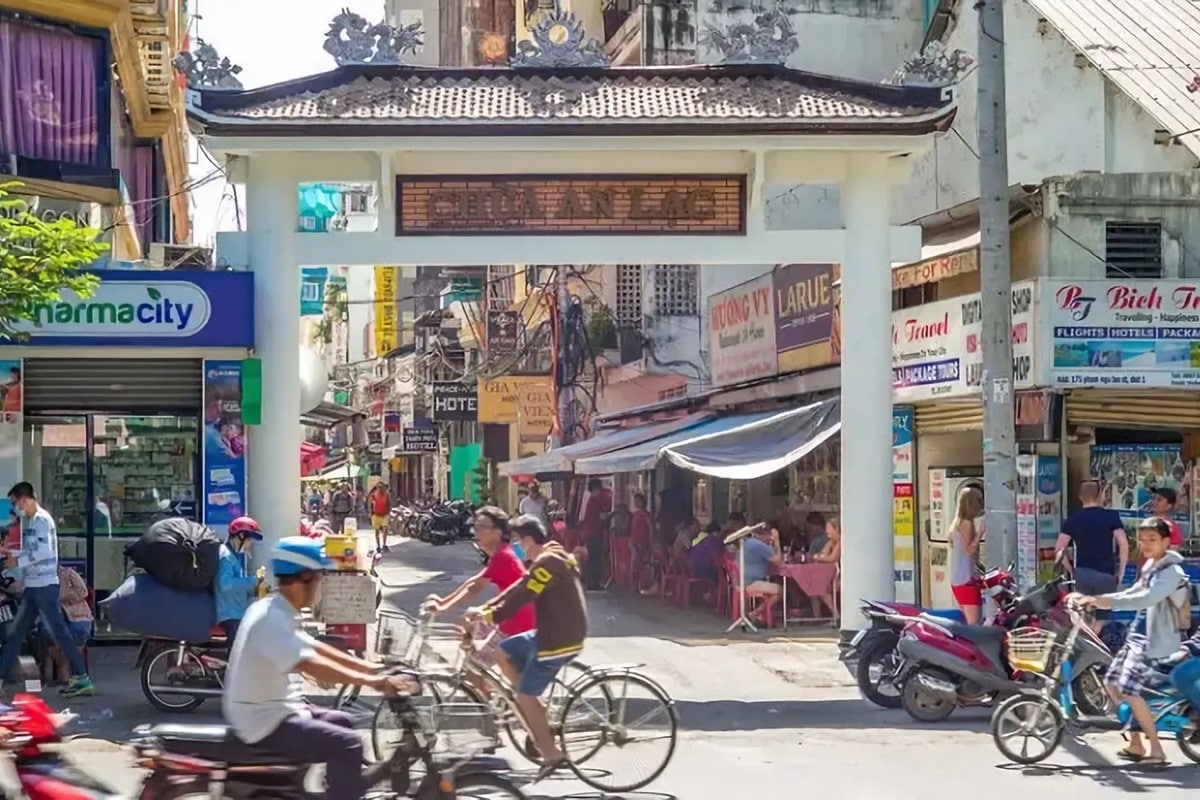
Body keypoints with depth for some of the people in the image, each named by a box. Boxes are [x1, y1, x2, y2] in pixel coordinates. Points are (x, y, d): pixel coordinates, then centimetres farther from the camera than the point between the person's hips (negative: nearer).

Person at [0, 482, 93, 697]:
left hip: (44, 586, -10)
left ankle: (82, 678, -9)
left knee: (59, 633, -10)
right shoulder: (32, 521, 17)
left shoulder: (42, 519, -12)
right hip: (33, 587, 10)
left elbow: (44, 551, -22)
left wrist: (18, 562, -14)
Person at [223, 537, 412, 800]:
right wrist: (372, 681, -36)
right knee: (348, 743, -19)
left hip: (270, 710, 11)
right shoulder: (272, 620, -24)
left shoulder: (271, 609, 9)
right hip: (266, 723, -11)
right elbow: (313, 665, -35)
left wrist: (373, 669, 5)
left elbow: (316, 648, 11)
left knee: (342, 722, 23)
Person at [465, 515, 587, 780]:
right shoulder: (554, 557, 13)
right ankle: (538, 715, 18)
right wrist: (485, 609, 8)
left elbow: (520, 597, -22)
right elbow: (519, 588, 13)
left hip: (558, 639, -10)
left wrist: (488, 616, -12)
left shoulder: (547, 563, -20)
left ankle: (551, 754, 3)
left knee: (525, 695, -1)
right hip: (560, 633, 10)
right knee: (503, 652, 15)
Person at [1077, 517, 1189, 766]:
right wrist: (1095, 600, 7)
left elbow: (1145, 599, -32)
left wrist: (1106, 600, -39)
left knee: (1129, 691, -16)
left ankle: (1156, 751, -8)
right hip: (1137, 635, 10)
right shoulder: (1151, 566, 15)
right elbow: (1133, 594, 20)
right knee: (1112, 683, 9)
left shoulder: (1171, 572, -16)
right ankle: (1135, 744, 18)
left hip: (1154, 641, -10)